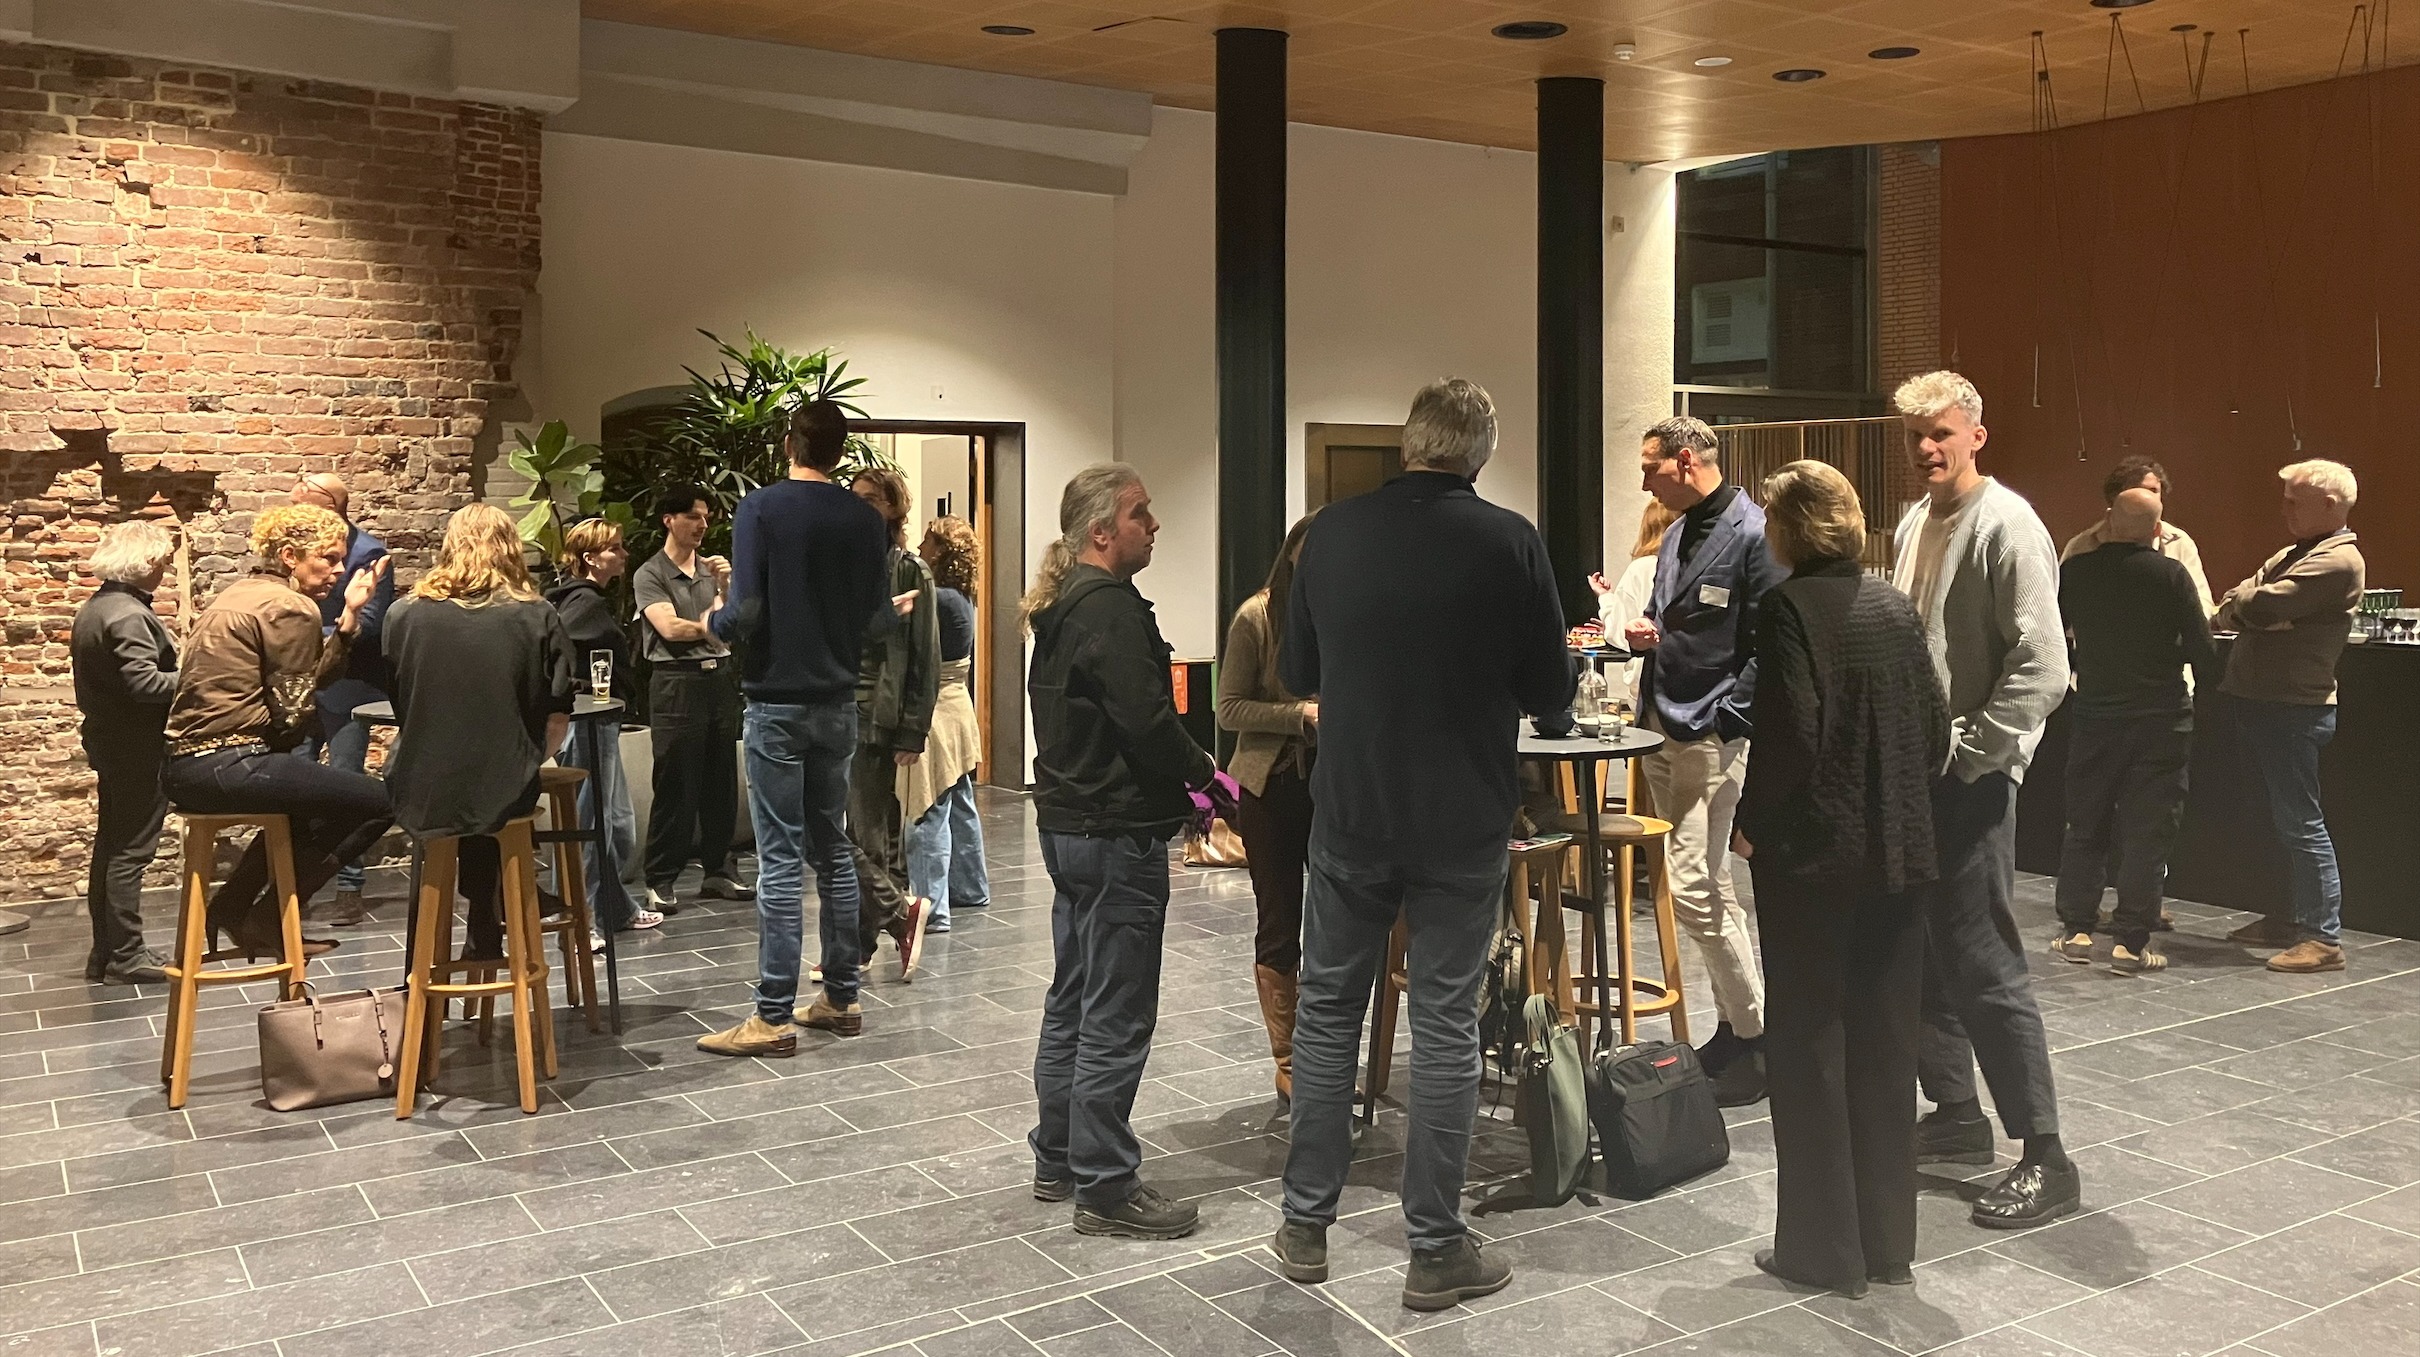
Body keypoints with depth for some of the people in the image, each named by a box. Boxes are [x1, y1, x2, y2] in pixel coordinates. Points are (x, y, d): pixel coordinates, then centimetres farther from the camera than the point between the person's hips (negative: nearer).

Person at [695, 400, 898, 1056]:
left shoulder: (761, 508, -10)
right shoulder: (865, 518, 2)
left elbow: (745, 612, -17)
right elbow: (877, 617, 3)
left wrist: (717, 620, 5)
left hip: (777, 702, -4)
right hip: (838, 701, 5)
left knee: (780, 860, -3)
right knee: (833, 849, 14)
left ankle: (774, 1017, 2)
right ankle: (840, 999, 21)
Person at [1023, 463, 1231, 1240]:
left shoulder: (1062, 606, 14)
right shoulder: (1110, 607, -17)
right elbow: (1147, 719, -24)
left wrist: (1182, 779, 12)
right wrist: (1207, 777, -8)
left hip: (1067, 821, 11)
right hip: (1116, 834, -11)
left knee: (1072, 1003, 18)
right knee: (1116, 1020, -3)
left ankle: (1058, 1161, 28)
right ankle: (1105, 1190, 4)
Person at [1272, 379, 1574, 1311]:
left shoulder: (1332, 533, -3)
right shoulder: (1508, 542, -10)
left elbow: (1295, 673, 7)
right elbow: (1551, 692, -4)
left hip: (1349, 812, 2)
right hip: (1462, 821, -2)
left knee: (1328, 1011, 14)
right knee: (1445, 1024, 7)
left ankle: (1307, 1225, 23)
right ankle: (1435, 1250, 14)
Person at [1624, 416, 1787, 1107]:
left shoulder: (1750, 534, -12)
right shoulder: (1677, 537, 16)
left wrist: (1723, 718, -19)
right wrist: (1644, 634, 5)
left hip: (1711, 735, -9)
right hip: (1662, 732, 9)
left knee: (1690, 888, -12)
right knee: (1713, 887, 14)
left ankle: (1758, 1034, 1)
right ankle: (1735, 1026, 24)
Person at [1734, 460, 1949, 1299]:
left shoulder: (1789, 607, -12)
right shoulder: (1896, 608, 7)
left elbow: (1791, 734, -20)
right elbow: (1936, 729, 7)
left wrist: (1751, 823, -9)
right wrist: (1900, 801, 17)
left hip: (1812, 856, -6)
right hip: (1899, 853, 6)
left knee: (1809, 1047, 4)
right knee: (1885, 1046, 13)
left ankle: (1823, 1247, 12)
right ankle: (1887, 1240, 23)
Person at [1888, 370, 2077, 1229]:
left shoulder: (2006, 526, -12)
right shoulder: (1914, 523, 13)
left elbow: (2042, 671, -18)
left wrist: (1965, 755, -17)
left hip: (1971, 779, -8)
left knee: (1982, 964, -7)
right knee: (1919, 955, 14)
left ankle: (2045, 1158, 4)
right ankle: (1957, 1116, 29)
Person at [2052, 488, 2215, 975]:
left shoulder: (2075, 570, -4)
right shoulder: (2171, 574, -10)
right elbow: (2201, 650, -9)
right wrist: (2163, 654, 11)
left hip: (2095, 712, 2)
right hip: (2161, 716, -2)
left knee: (2086, 824, 13)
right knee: (2148, 830, 2)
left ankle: (2076, 929, 16)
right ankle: (2131, 942, 2)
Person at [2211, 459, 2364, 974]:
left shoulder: (2337, 561, -15)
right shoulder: (2296, 553, 17)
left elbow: (2261, 607, -22)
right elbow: (2238, 601, 13)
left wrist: (2234, 608, -1)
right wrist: (2242, 609, -9)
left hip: (2292, 709, -10)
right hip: (2262, 702, 10)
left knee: (2301, 822, -6)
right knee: (2285, 818, 16)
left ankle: (2325, 938, -2)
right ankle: (2297, 919, 25)